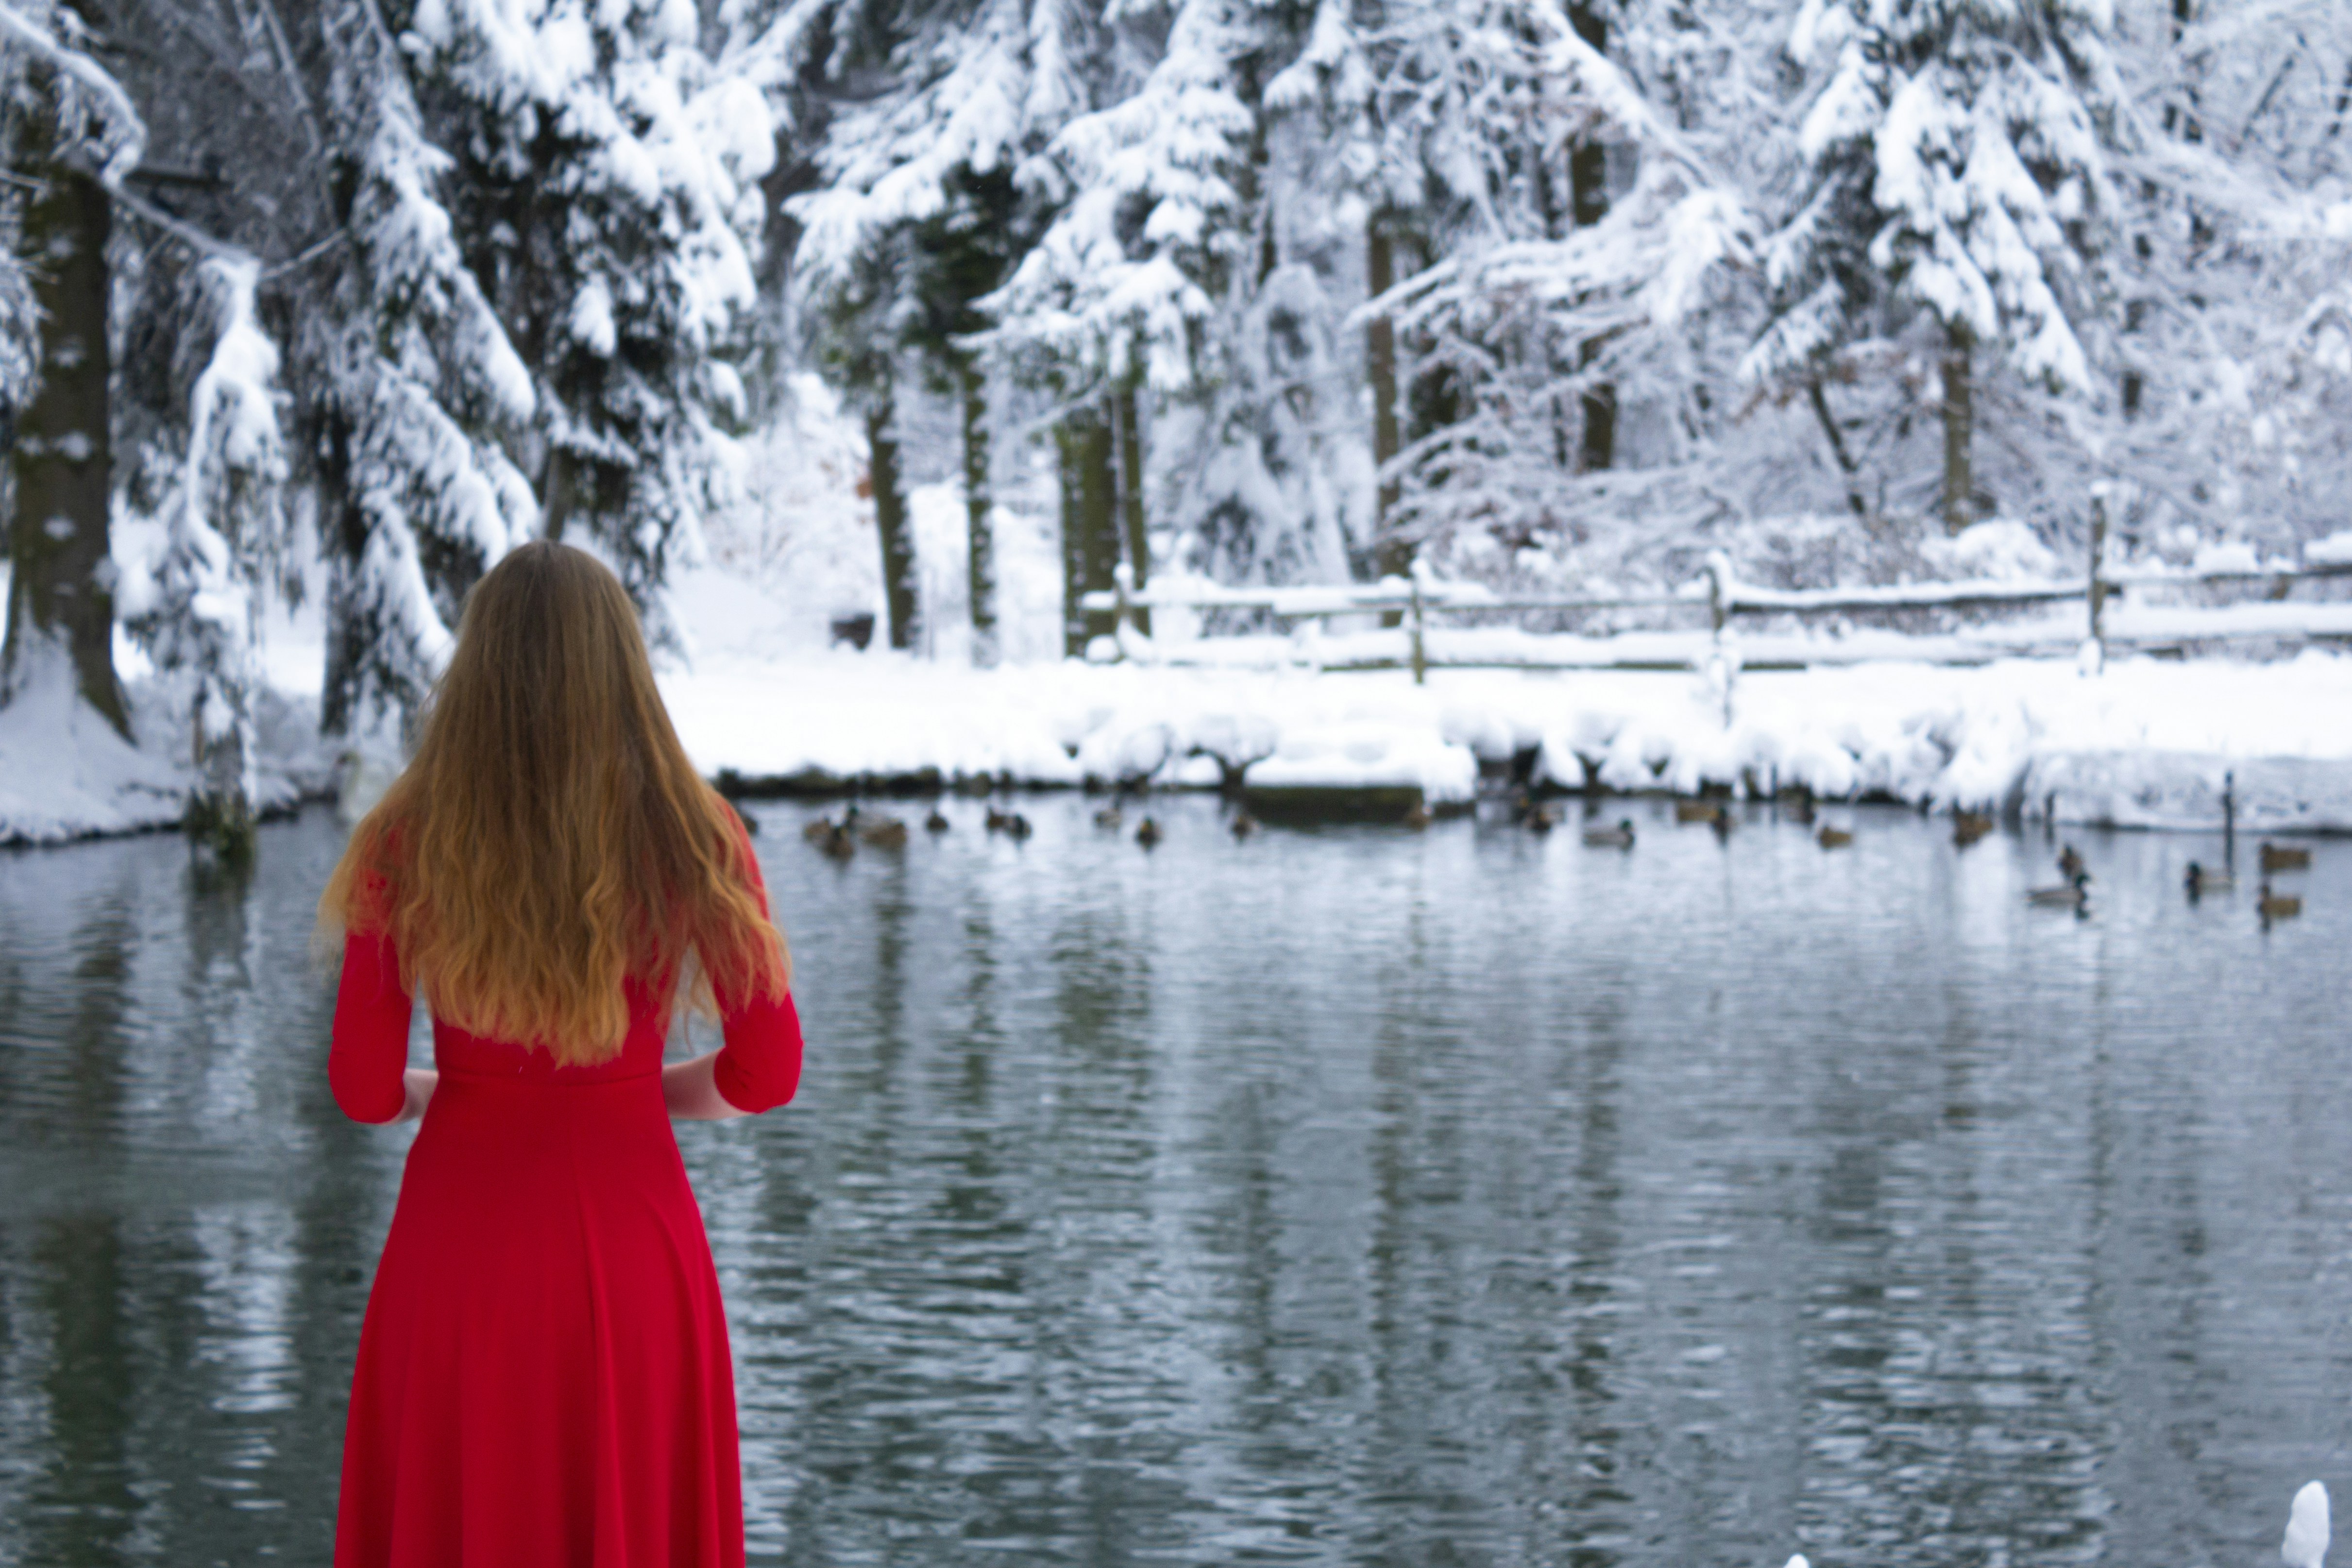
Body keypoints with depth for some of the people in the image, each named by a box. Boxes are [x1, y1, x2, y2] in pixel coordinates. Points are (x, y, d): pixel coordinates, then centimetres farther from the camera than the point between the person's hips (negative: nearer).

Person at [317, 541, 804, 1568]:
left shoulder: (405, 844, -6)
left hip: (461, 1244, 0)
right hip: (631, 1241, 0)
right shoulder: (692, 842, -6)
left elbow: (364, 1088, -5)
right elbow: (766, 1073, -3)